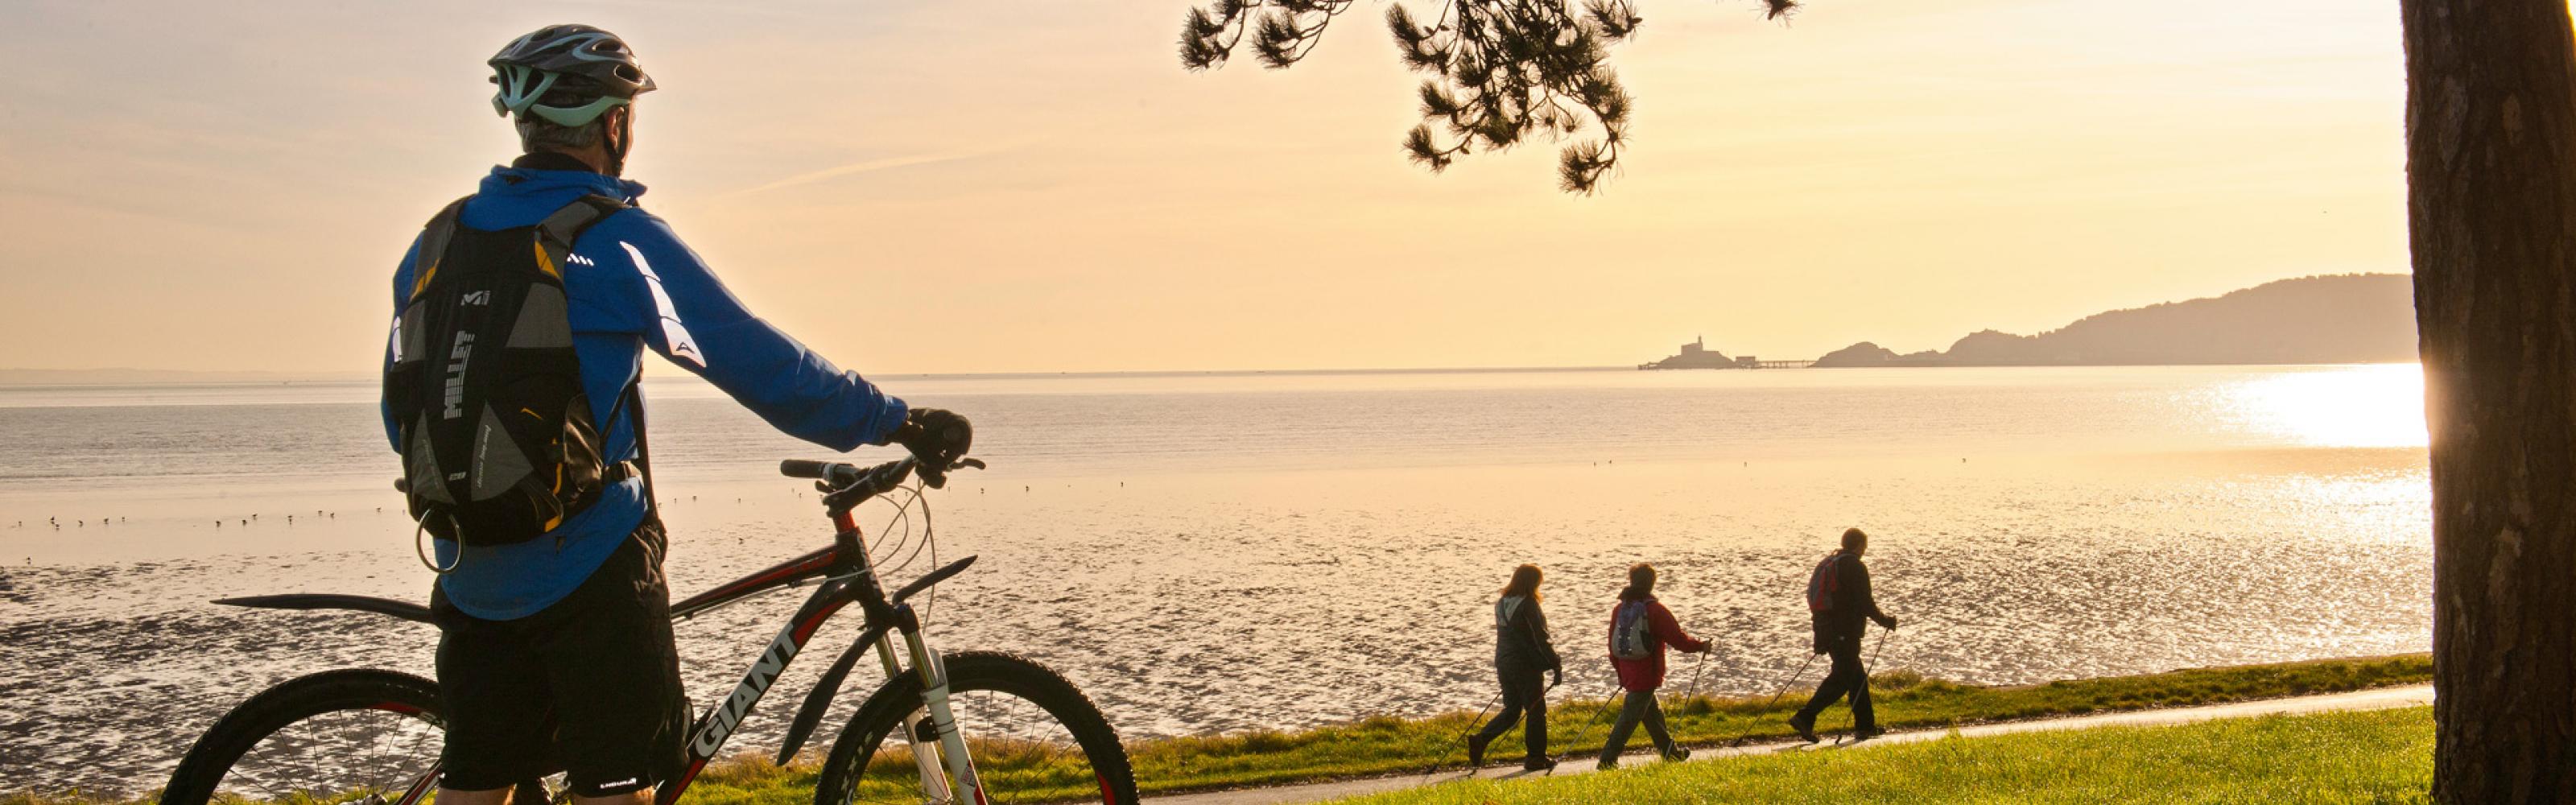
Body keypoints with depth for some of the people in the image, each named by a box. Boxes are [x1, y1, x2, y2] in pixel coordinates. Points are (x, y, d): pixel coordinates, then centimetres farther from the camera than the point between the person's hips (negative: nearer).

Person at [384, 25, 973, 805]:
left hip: (469, 570, 6)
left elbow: (401, 415, 15)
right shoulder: (616, 237, -9)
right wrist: (900, 422, 1)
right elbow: (761, 366, -9)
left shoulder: (438, 241, 8)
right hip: (589, 565, -6)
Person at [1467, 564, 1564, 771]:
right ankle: (1536, 757, 9)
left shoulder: (1501, 604, 8)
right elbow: (1540, 639, -15)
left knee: (1511, 709, 15)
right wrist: (1556, 666, -9)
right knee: (1536, 710, 5)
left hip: (1504, 663, 7)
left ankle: (1480, 740, 0)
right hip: (1526, 666, -7)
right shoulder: (1528, 606, -16)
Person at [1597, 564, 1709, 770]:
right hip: (1646, 676, -7)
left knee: (1653, 713, 21)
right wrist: (1701, 645, 5)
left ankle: (1670, 752, 34)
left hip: (1628, 674, 7)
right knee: (1629, 718, -4)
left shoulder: (1619, 609, 6)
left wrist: (1620, 672, 22)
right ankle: (1608, 760, -6)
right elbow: (1679, 639, -12)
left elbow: (1613, 645, 11)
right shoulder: (1655, 610, -14)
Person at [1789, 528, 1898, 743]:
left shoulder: (1826, 564, 17)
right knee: (1841, 678, -8)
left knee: (1857, 676, 17)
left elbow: (1815, 600, 18)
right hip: (1846, 633, -9)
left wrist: (1820, 638, 21)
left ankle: (1865, 726, 21)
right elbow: (1865, 603, -13)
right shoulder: (1856, 567, -10)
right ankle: (1805, 718, -19)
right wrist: (1885, 620, 3)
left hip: (1825, 629, 9)